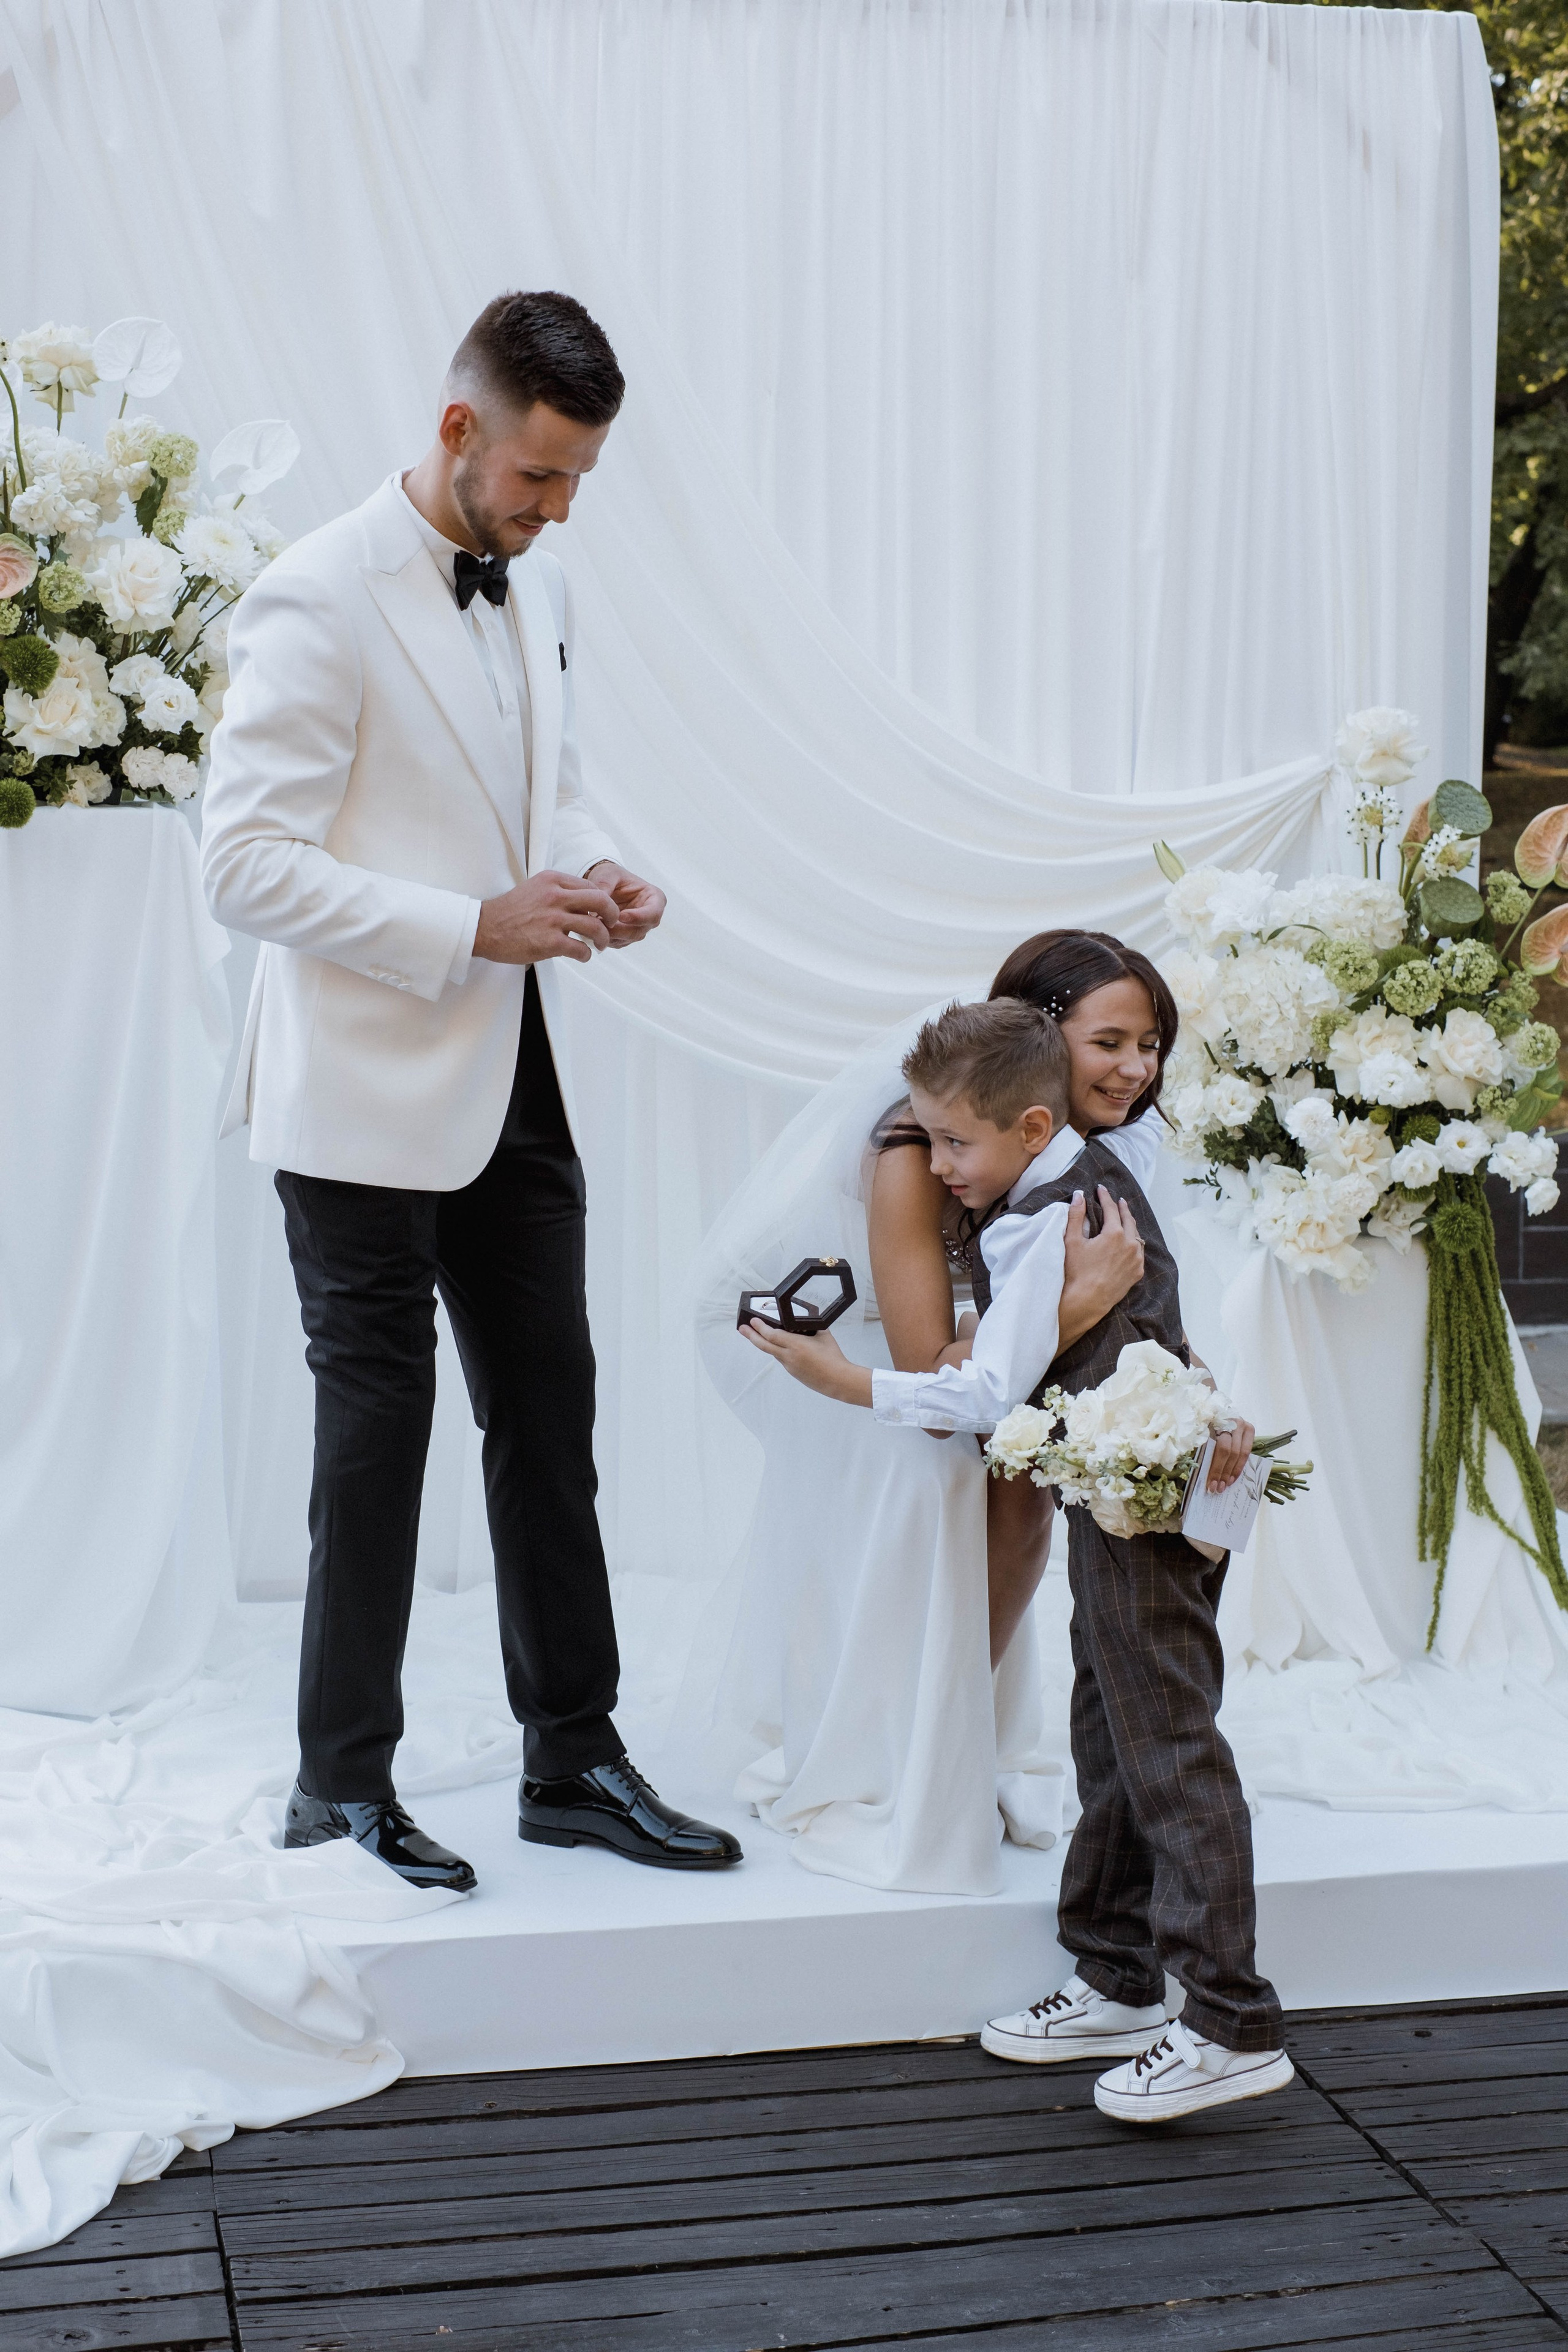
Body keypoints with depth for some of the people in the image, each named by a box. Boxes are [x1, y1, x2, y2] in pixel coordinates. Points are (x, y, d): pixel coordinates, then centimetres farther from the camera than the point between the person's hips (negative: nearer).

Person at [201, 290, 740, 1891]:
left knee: (549, 1423, 11)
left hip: (516, 1085, 8)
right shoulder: (317, 602, -15)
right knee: (376, 1439, 2)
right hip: (370, 1098, -7)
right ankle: (342, 1786, 17)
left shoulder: (535, 588, 10)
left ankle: (574, 1760, 23)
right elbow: (248, 866, -19)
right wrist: (476, 929, -22)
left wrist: (598, 869, 1)